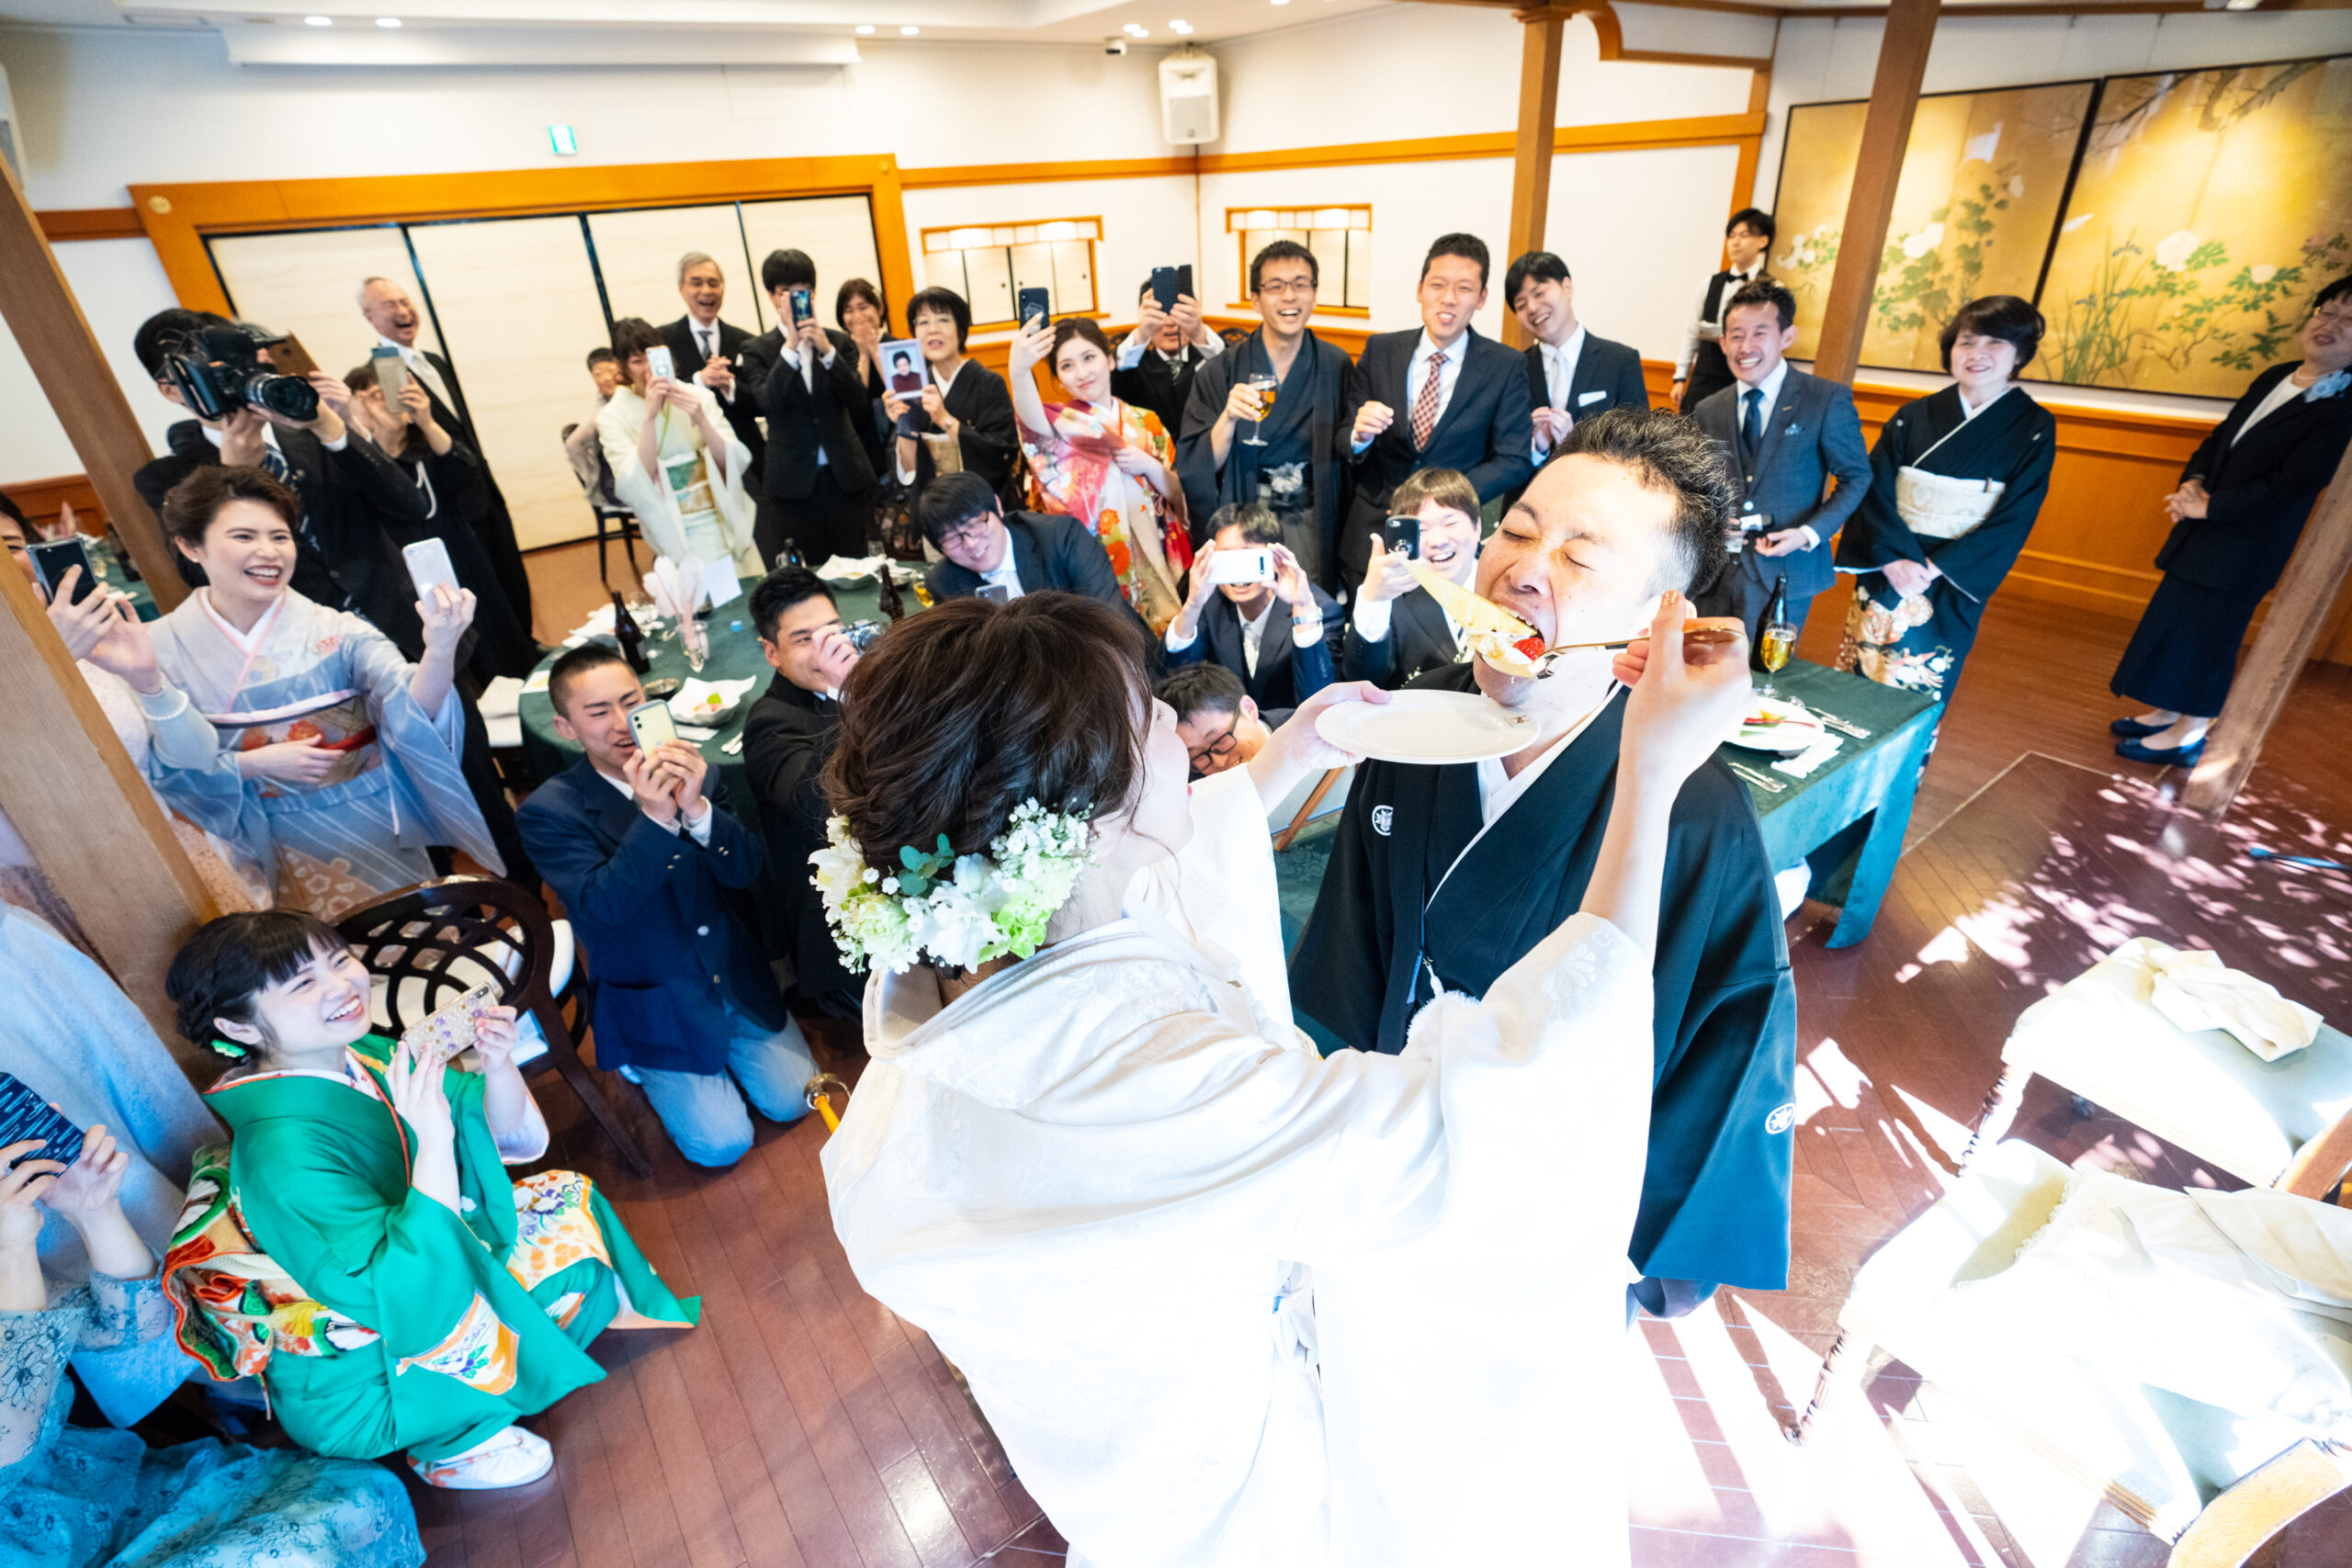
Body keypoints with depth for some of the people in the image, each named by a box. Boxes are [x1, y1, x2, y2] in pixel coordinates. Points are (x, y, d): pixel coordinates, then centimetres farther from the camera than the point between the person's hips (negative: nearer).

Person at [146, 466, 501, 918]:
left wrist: (441, 649, -46)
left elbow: (413, 709, -27)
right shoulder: (162, 648, -5)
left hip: (380, 837, 0)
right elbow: (164, 771, -2)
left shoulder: (335, 632, -9)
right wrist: (253, 764, -18)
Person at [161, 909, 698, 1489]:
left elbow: (508, 1137, -2)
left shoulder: (363, 1054, -10)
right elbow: (402, 1292, -36)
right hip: (350, 1386, -7)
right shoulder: (283, 1150, -32)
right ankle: (450, 1445, 2)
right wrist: (433, 1142, -40)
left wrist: (497, 1066, -22)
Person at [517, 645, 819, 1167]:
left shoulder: (689, 771, -7)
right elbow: (601, 907, -26)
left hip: (736, 979, 3)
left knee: (792, 1101, 2)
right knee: (722, 1142, -3)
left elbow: (744, 873, -13)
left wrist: (696, 807, -32)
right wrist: (654, 816, -39)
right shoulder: (548, 811, -15)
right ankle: (641, 1066, 22)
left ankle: (729, 1045, 28)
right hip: (655, 1003, -3)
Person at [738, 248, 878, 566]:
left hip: (844, 478, 2)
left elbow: (858, 402, -4)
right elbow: (768, 403, -12)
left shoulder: (839, 342, 10)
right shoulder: (759, 350, 5)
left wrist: (826, 350, -16)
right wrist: (791, 344, -18)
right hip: (792, 482, -1)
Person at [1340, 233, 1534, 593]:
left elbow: (1514, 460, -5)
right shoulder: (1380, 350, 4)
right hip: (1372, 532, 2)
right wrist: (1359, 433, -21)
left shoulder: (1505, 368, -2)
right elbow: (1344, 439, 4)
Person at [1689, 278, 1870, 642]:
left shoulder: (1829, 400, -3)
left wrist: (1811, 533, -13)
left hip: (1784, 574, -3)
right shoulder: (1707, 411, 8)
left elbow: (1856, 477, 1)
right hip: (1715, 573, 3)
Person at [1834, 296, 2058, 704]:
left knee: (1914, 699, 4)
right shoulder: (1913, 417, 4)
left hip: (1953, 585, -1)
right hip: (1886, 573, 2)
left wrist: (1934, 566, -16)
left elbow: (2014, 519, -7)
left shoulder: (2035, 429, -1)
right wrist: (1895, 557, -16)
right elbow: (1874, 487, -4)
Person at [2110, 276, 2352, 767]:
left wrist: (2209, 507, -18)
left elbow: (2293, 481, -19)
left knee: (2208, 630, 0)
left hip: (2245, 546, -7)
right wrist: (2193, 481, -4)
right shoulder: (2275, 378, 8)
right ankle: (2169, 712, 28)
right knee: (2176, 617, 14)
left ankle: (2191, 735, 12)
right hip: (2205, 530, 7)